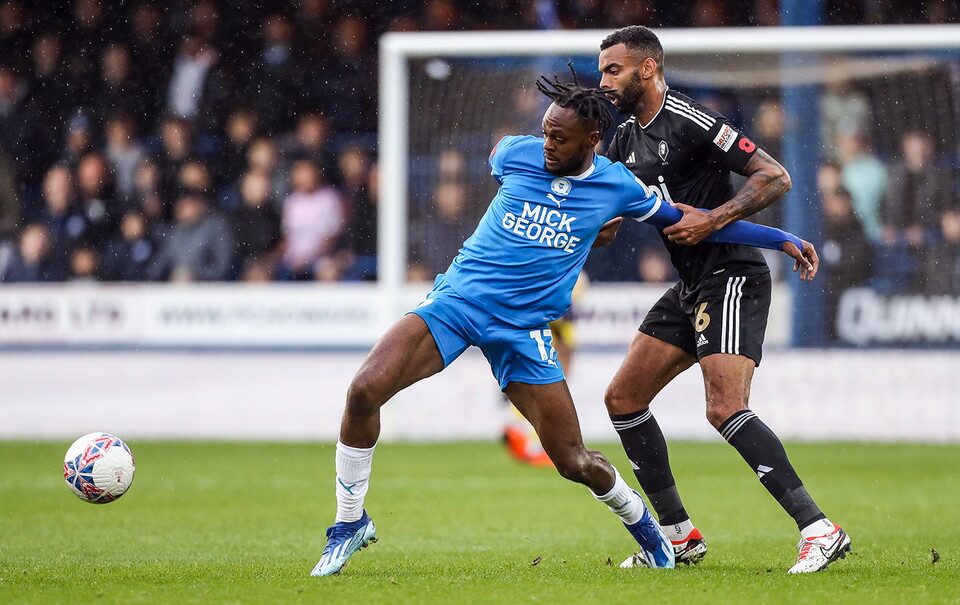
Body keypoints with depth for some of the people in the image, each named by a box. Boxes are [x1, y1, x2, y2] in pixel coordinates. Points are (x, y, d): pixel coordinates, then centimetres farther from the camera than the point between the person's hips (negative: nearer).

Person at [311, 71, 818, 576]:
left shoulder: (616, 185, -1)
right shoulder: (515, 153, -1)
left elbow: (690, 220, 11)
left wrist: (782, 240, 12)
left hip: (524, 326, 0)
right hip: (457, 300, 0)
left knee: (574, 462, -2)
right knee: (364, 391, -21)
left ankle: (640, 522, 32)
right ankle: (351, 522, -3)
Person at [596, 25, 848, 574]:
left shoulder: (692, 122, -14)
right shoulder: (628, 138, 13)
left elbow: (775, 178, -16)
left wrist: (713, 219, -23)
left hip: (731, 276, -10)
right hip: (691, 288, 10)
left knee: (726, 409, -23)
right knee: (623, 399, 9)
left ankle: (819, 530, -24)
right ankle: (680, 536, 14)